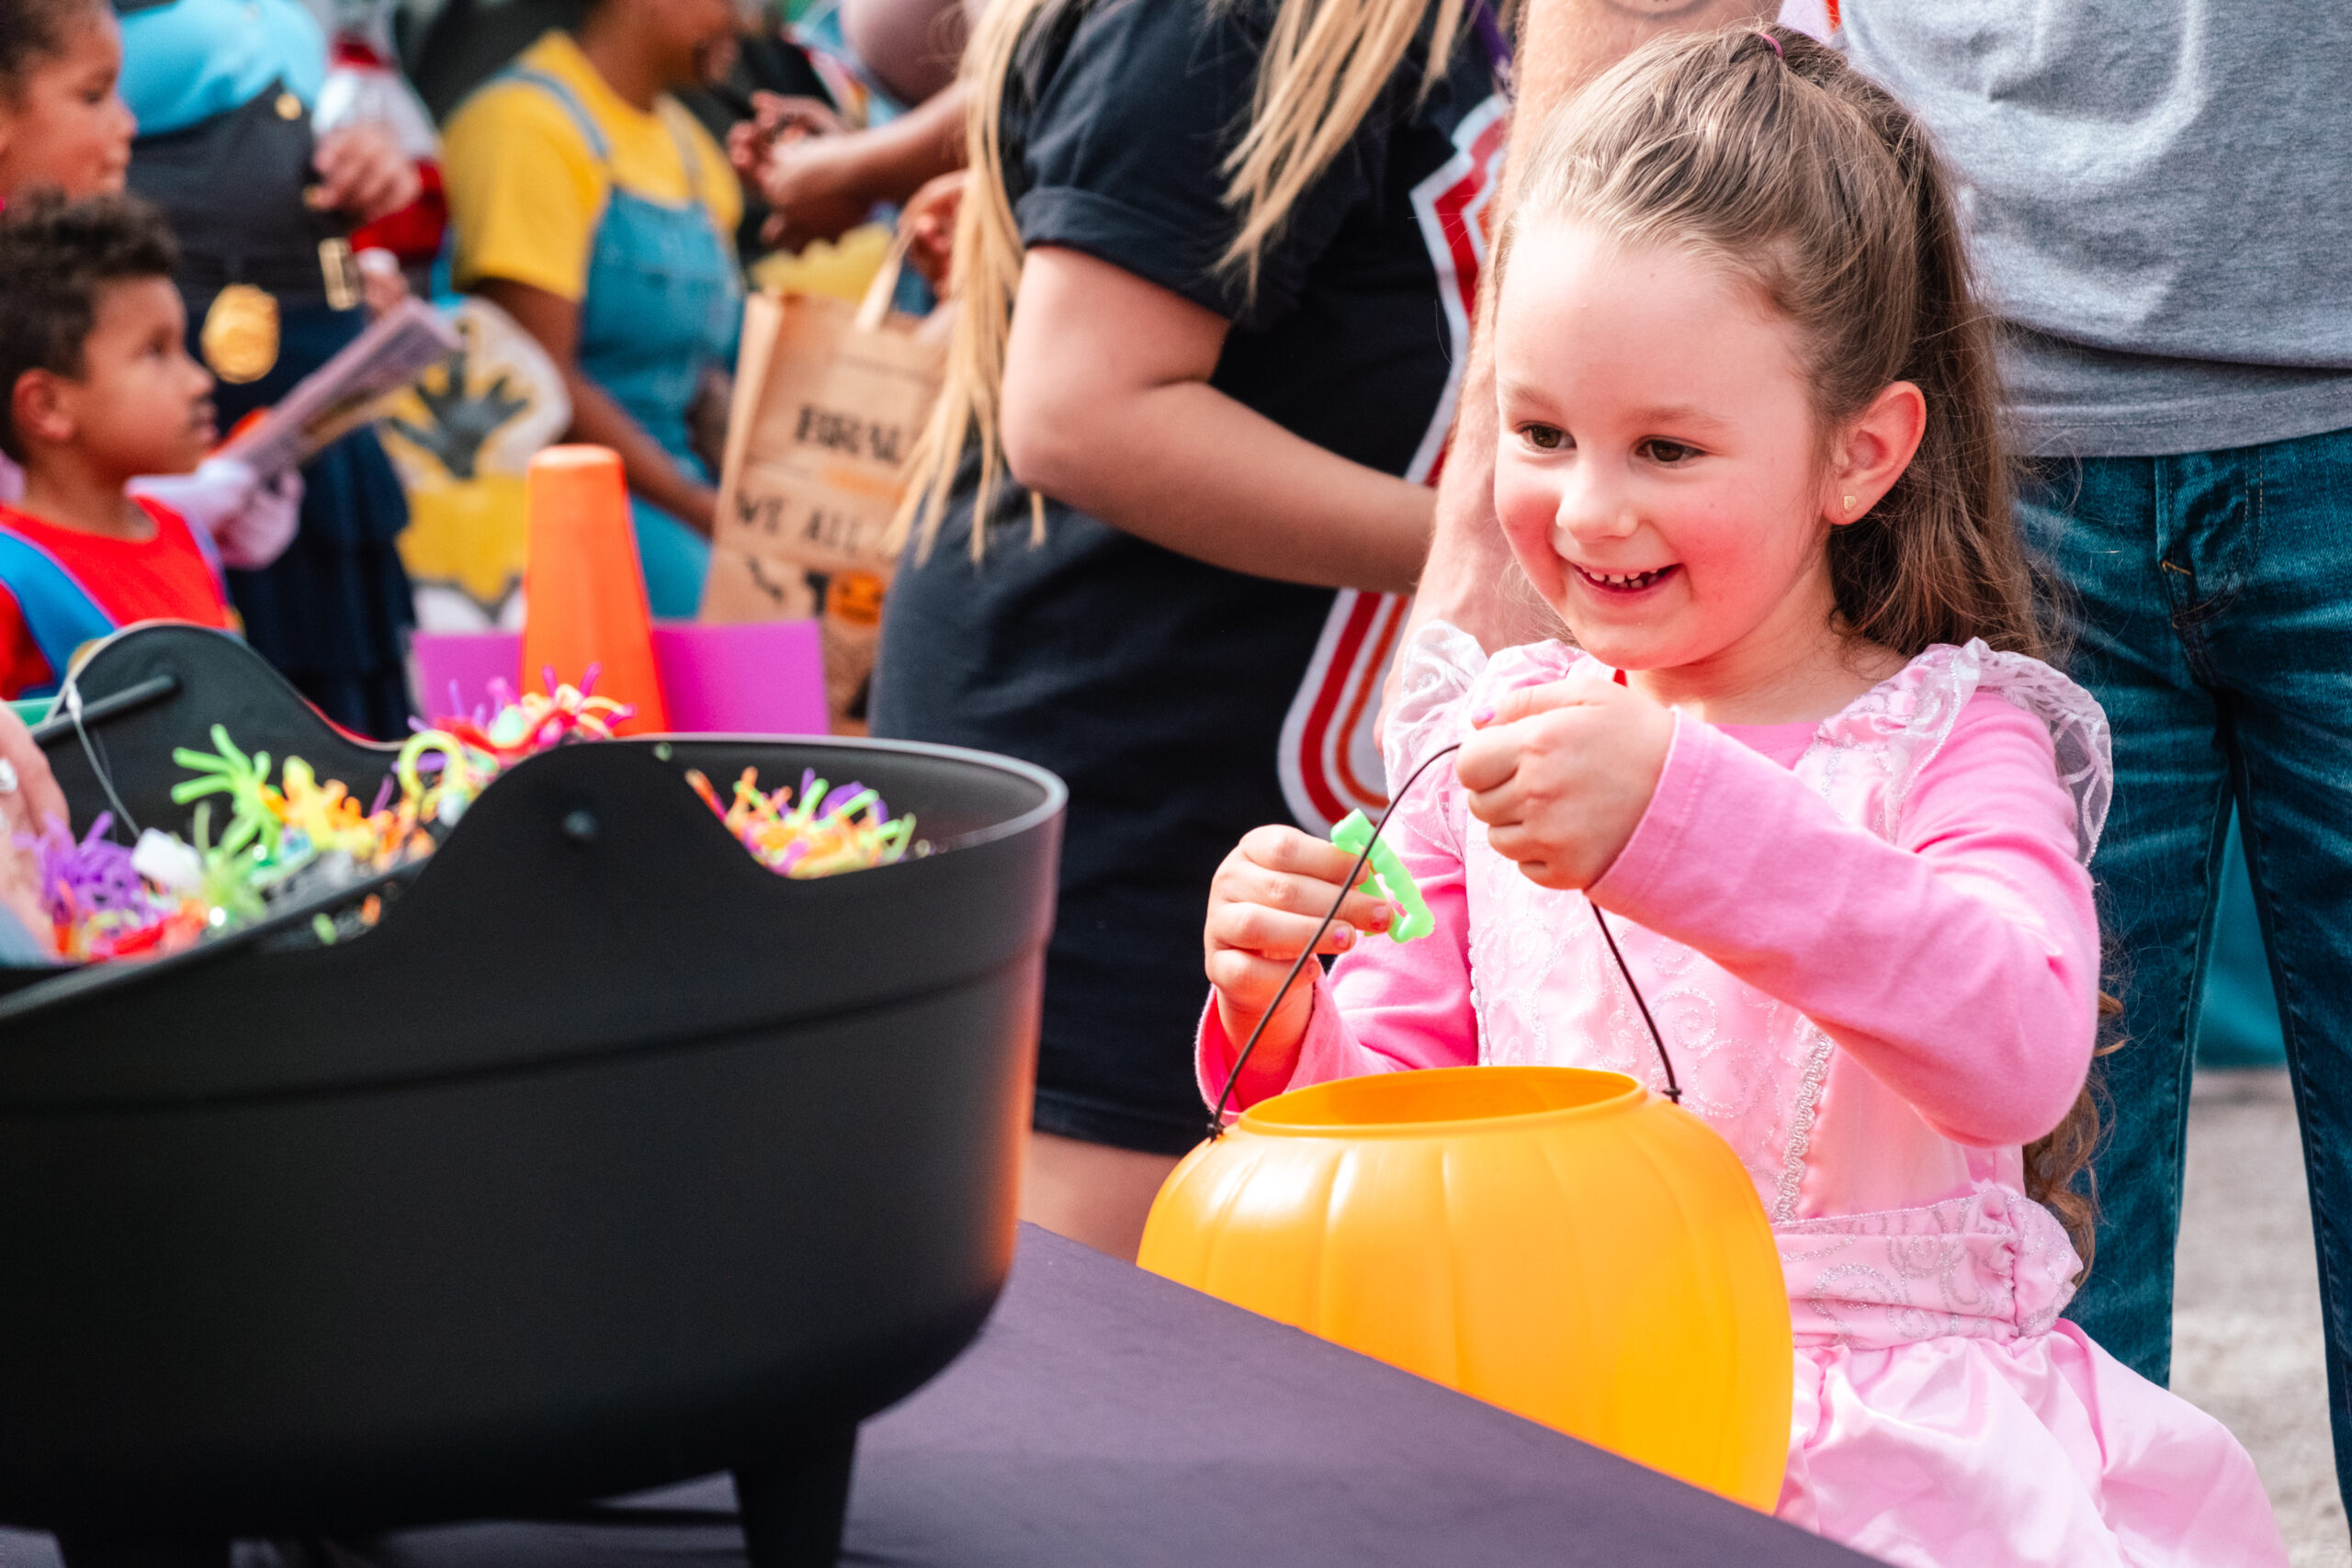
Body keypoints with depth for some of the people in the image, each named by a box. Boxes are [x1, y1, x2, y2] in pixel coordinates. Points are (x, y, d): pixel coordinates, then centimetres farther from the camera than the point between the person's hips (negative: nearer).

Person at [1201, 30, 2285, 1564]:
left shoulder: (1949, 744, -4)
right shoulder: (1490, 738, 8)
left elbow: (2020, 1054, -25)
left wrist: (1679, 820, -34)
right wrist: (1287, 1033, -12)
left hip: (1891, 1435, -4)